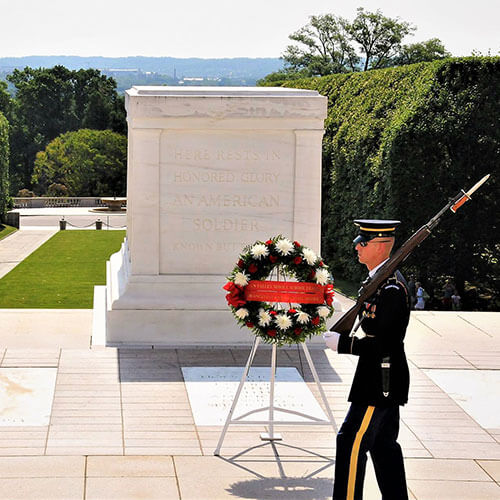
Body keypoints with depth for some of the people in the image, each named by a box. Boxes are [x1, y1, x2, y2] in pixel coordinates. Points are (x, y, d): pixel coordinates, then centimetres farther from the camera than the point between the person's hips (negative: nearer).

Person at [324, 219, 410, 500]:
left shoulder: (391, 288, -22)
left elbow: (385, 343, -24)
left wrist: (342, 343, -19)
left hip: (380, 382, -10)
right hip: (386, 381, 10)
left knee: (352, 443, -6)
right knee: (384, 444, 16)